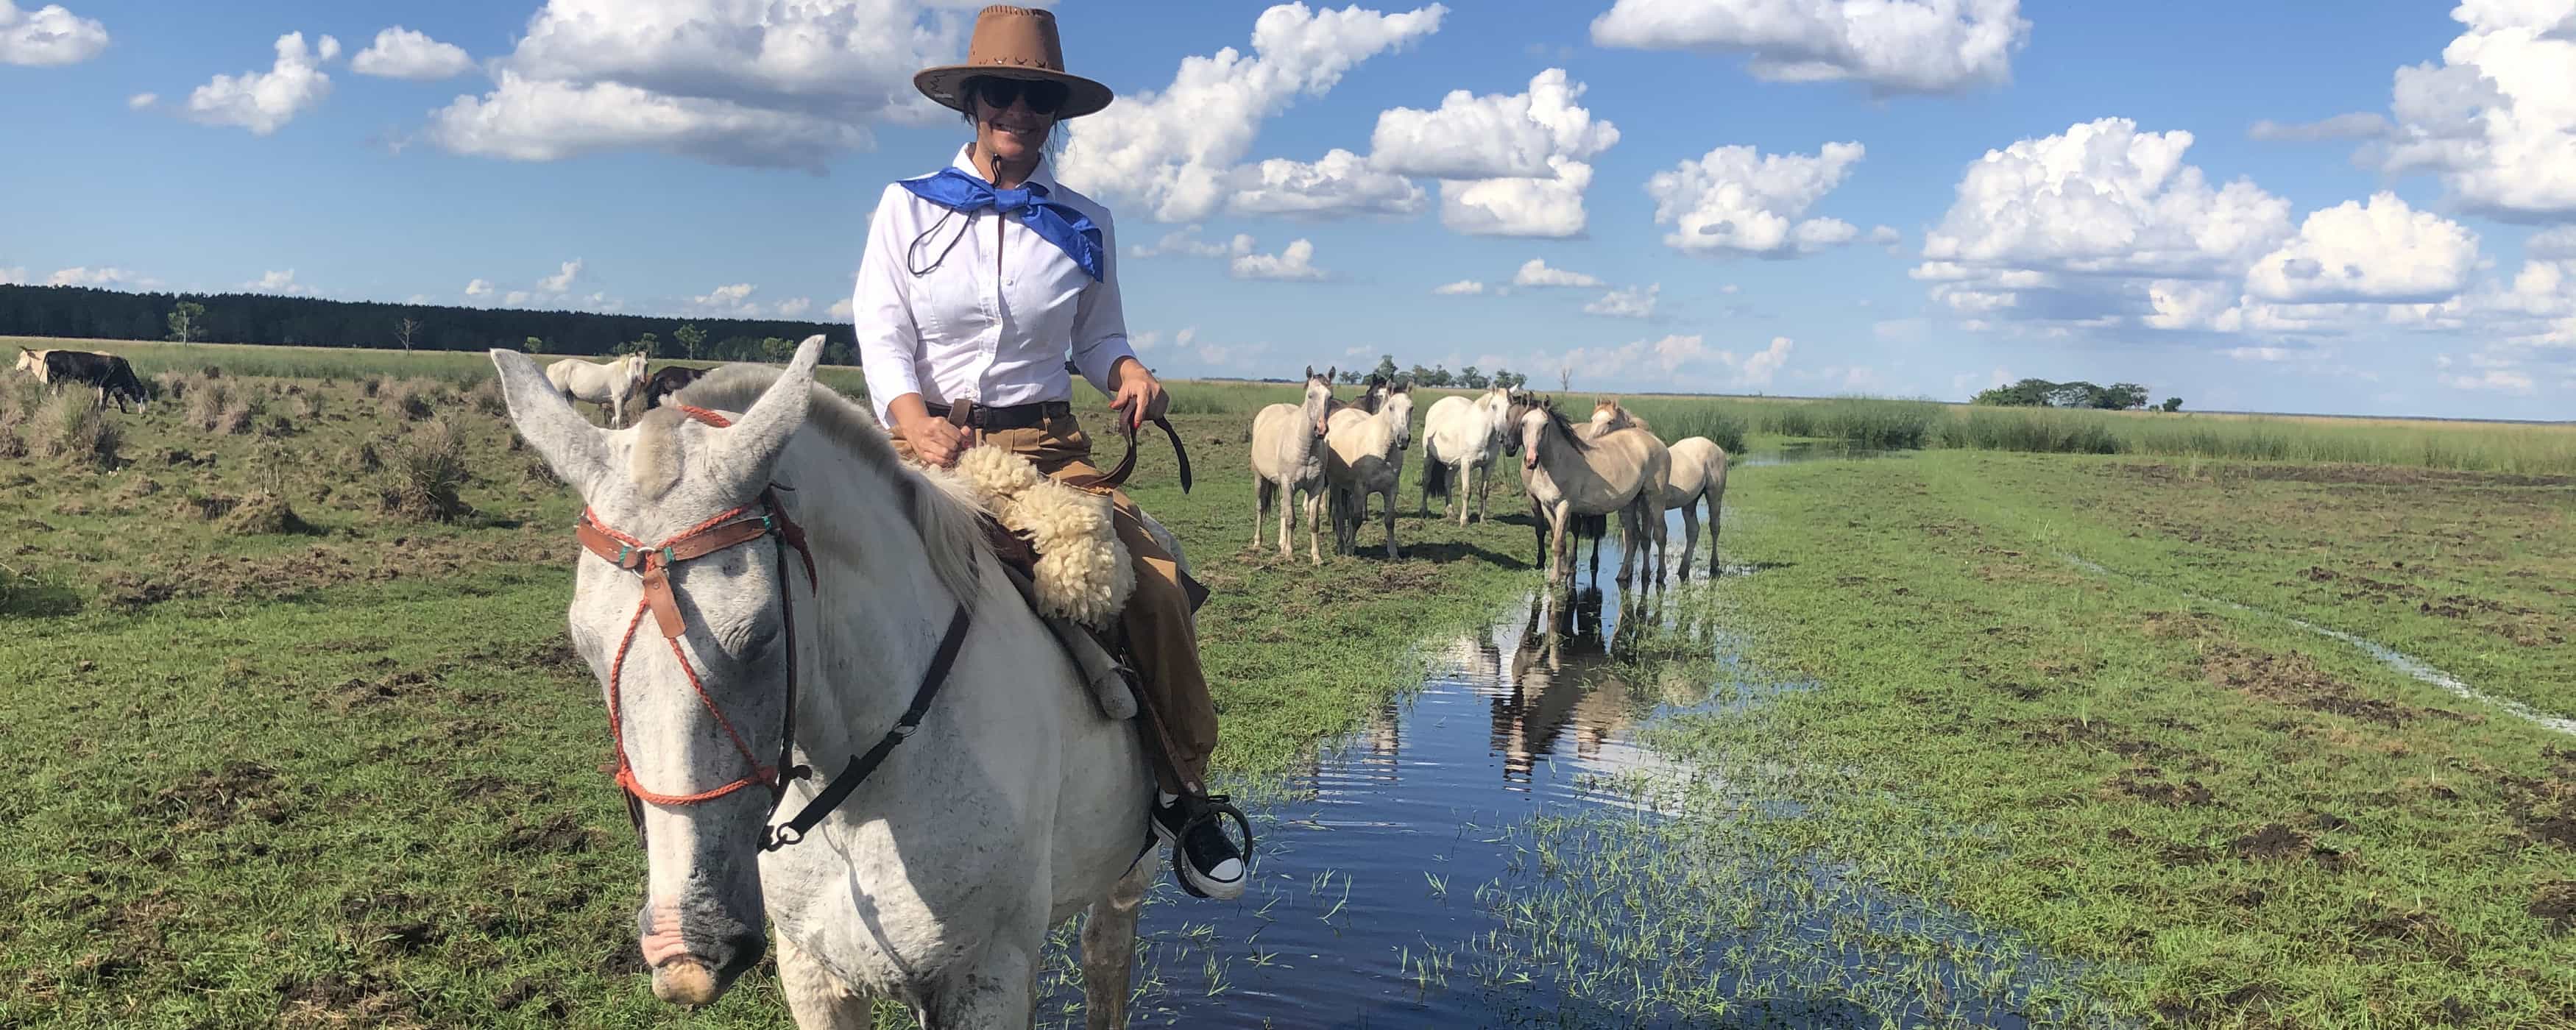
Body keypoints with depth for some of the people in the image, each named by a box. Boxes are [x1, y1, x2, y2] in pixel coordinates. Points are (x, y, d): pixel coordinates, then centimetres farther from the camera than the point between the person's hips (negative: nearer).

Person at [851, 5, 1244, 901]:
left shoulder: (1084, 226, 10)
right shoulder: (908, 208, 4)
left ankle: (1183, 791, -1)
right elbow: (881, 337, -1)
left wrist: (1131, 371, -6)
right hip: (931, 443, -1)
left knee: (1155, 586, -19)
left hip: (1048, 445, 1)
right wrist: (917, 420, -21)